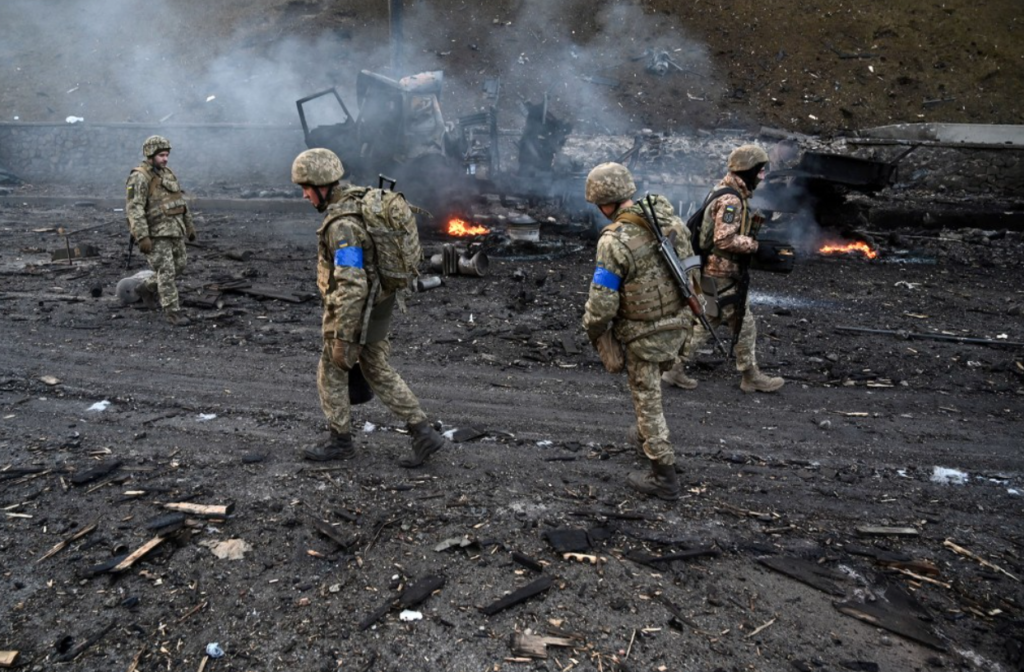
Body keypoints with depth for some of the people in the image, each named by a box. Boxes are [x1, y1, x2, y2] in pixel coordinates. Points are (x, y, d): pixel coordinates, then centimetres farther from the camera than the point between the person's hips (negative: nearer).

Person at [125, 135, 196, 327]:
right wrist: (142, 237, -26)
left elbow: (180, 201, 19)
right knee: (166, 272, -6)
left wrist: (189, 226, 19)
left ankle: (147, 288, 35)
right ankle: (173, 312, 0)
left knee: (179, 266, 14)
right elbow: (134, 209, -20)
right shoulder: (139, 177, -14)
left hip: (174, 230, 8)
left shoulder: (167, 173, 12)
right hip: (155, 233, -8)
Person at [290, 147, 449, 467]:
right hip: (376, 304, 9)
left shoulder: (342, 225, -27)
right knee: (379, 372, 16)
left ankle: (340, 440, 28)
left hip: (355, 312, -9)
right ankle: (424, 434, 14)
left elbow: (351, 287, -31)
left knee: (331, 374, 11)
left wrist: (342, 339, -27)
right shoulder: (358, 200, 5)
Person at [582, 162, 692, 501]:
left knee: (648, 401, 8)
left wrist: (594, 331, -3)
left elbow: (602, 301, -23)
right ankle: (646, 436, 48)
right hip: (677, 325, 7)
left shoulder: (615, 241, -24)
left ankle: (664, 477, 18)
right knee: (650, 382, 30)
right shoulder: (670, 218, -3)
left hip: (644, 333, -7)